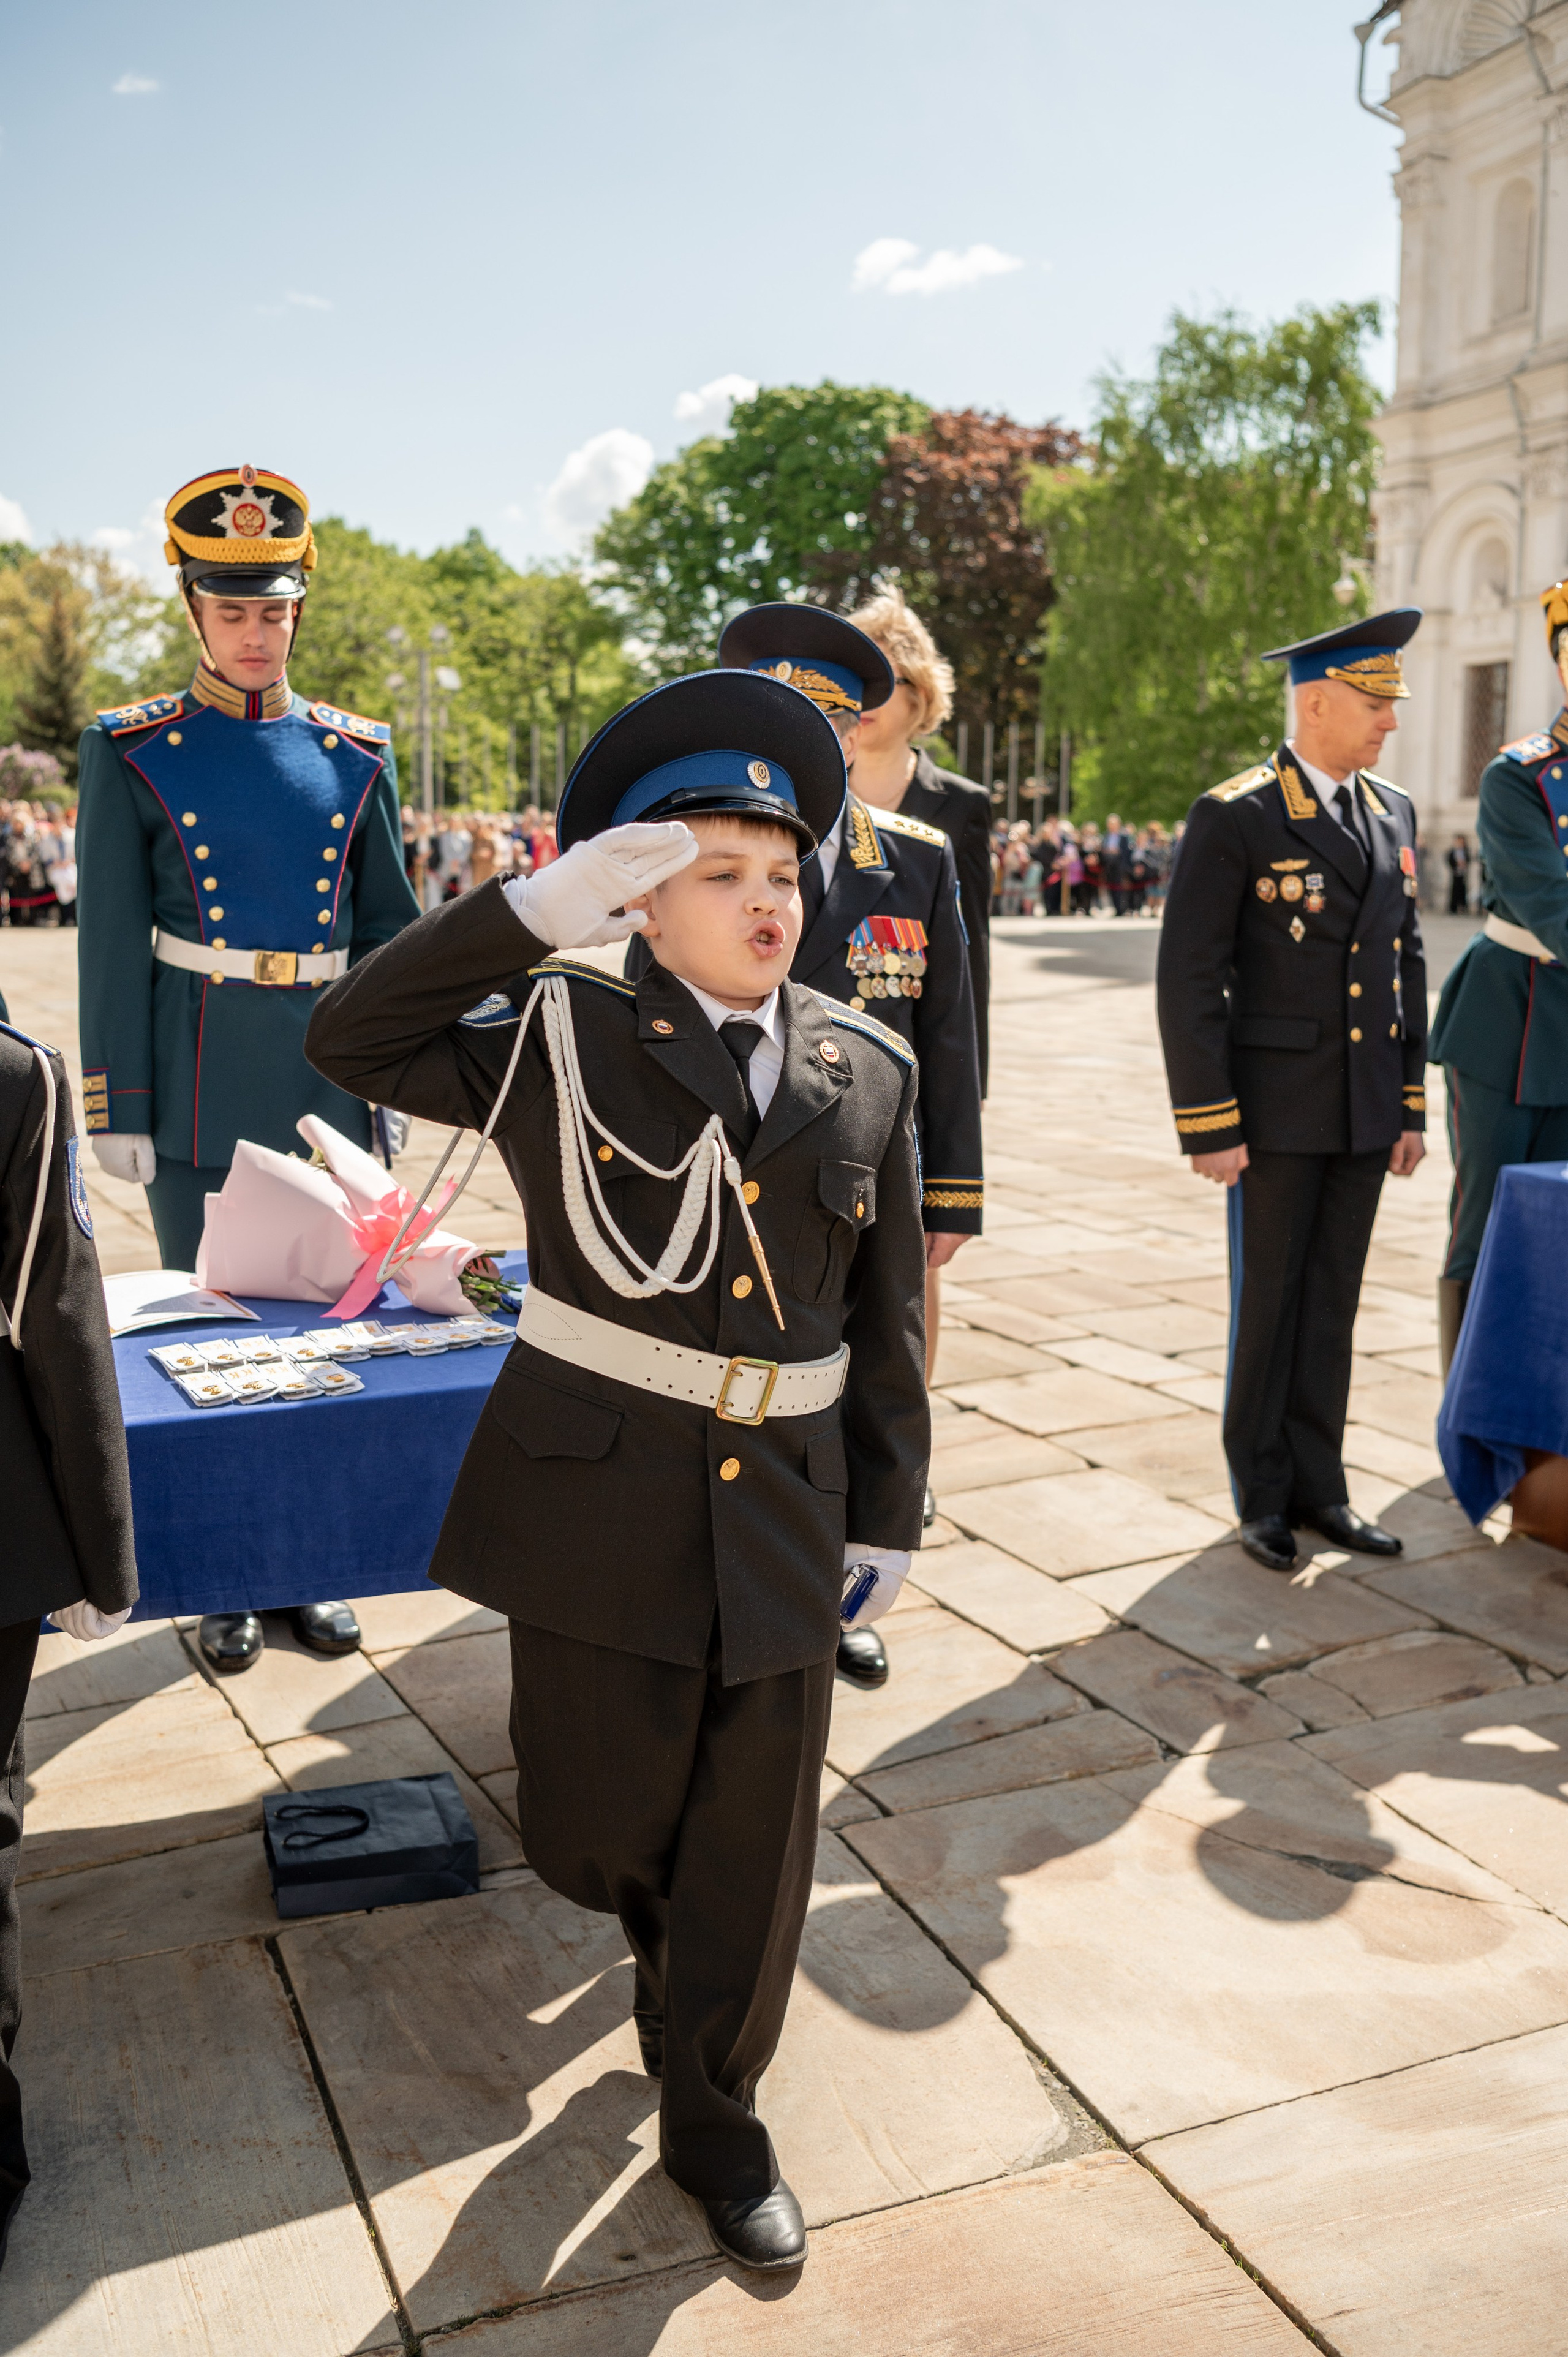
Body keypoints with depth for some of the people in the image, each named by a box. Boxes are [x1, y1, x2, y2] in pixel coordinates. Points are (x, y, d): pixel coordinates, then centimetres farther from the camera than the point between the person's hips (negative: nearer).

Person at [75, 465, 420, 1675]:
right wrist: (118, 1110, -7)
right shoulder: (133, 752, -2)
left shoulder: (355, 751, 5)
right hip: (203, 1086, -2)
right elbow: (110, 941, -4)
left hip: (329, 1078, 3)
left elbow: (389, 927, 10)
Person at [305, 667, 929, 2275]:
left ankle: (711, 2118, 35)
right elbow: (353, 1038, -14)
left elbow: (888, 1319, 7)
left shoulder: (868, 1075, 3)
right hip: (602, 1510, -1)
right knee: (592, 1828, 11)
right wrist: (539, 911, -20)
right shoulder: (566, 1047, -3)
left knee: (752, 1850, 11)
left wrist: (888, 1511, 8)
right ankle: (668, 1942, 50)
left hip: (782, 1520, 2)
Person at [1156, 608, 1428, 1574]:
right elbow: (1190, 981, -12)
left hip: (1366, 1112, 5)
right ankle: (1263, 1495, 20)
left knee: (1333, 1302, 12)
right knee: (1269, 1303, 6)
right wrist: (1209, 1126, -15)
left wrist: (1412, 1104, 10)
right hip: (1276, 1110, -5)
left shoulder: (1394, 812, 10)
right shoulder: (1234, 818, -10)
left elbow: (1407, 962, 14)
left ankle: (1318, 1486, 23)